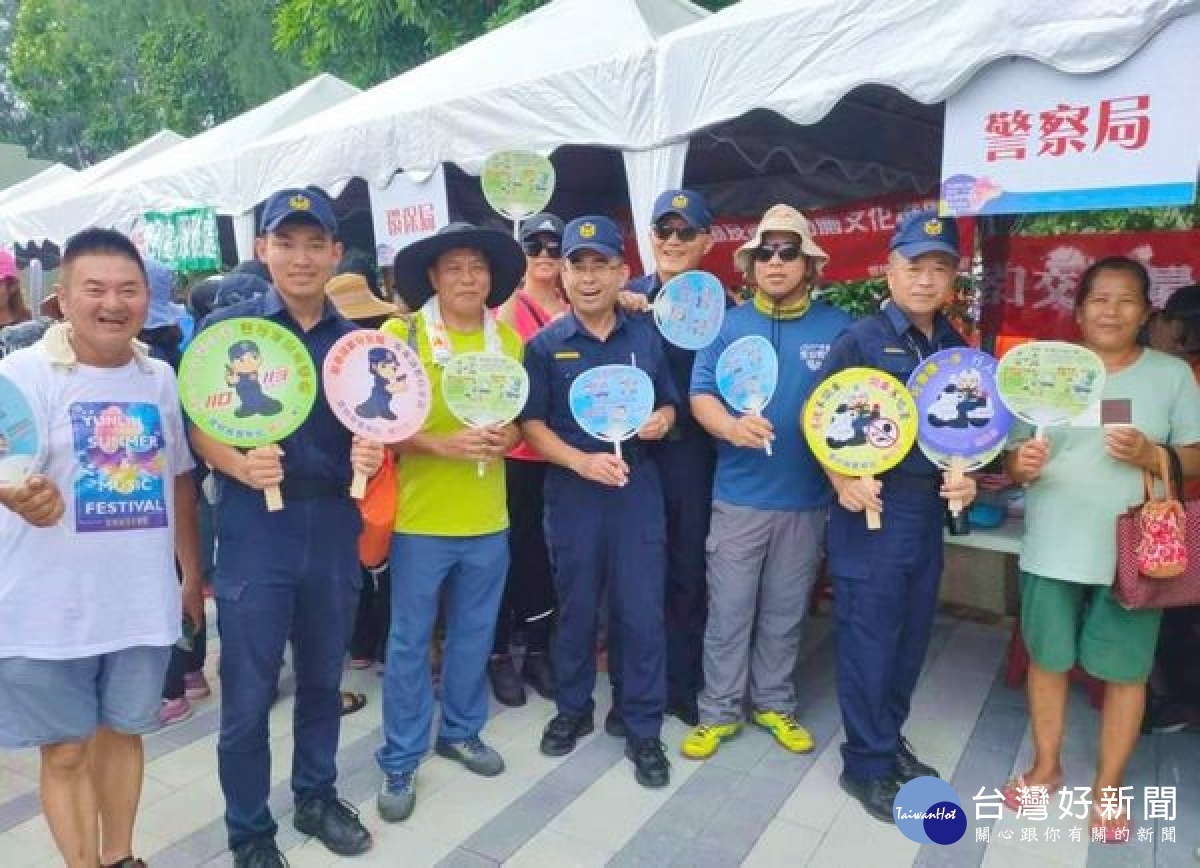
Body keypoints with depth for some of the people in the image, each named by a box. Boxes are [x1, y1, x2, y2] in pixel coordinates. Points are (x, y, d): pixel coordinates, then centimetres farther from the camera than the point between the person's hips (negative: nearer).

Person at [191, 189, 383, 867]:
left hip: (334, 530, 3)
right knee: (248, 696, 7)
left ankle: (317, 797, 40)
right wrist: (240, 465, -22)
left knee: (323, 679, 18)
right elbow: (198, 427, -3)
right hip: (254, 531, -3)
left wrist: (372, 455, -11)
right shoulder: (226, 327, -4)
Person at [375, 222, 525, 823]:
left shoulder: (508, 340, 7)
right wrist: (441, 444, -21)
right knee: (409, 641, 7)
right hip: (420, 516, -4)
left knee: (474, 633, 17)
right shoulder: (400, 334, -7)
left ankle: (461, 732, 38)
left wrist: (509, 435, -5)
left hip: (488, 518, 4)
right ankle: (400, 761, 24)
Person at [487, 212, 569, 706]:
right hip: (517, 448, -4)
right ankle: (499, 653, 20)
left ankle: (538, 650, 26)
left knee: (548, 552, 12)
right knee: (512, 550, 5)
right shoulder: (508, 309, -3)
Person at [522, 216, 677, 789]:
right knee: (576, 609, 13)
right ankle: (573, 710, 34)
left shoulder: (646, 338, 5)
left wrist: (662, 421, -11)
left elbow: (668, 405, 13)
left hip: (639, 489, 1)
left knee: (642, 613, 4)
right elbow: (531, 423, -3)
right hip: (572, 493, 0)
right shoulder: (545, 345, 0)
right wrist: (581, 461, -18)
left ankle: (643, 730, 20)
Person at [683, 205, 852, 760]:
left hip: (807, 498, 1)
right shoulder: (728, 324, 2)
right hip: (738, 495, -1)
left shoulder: (837, 328, 1)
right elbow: (700, 394, -4)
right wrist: (730, 426, -25)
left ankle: (774, 704, 34)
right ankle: (719, 711, 23)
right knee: (728, 612, 6)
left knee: (785, 613, 16)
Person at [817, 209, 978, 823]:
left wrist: (966, 475, 1)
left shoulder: (957, 347, 9)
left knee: (912, 632, 16)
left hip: (929, 507, 6)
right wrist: (842, 480, -18)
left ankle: (888, 738, 35)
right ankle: (867, 764, 18)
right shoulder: (860, 340, -9)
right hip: (871, 506, -6)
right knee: (869, 636, 2)